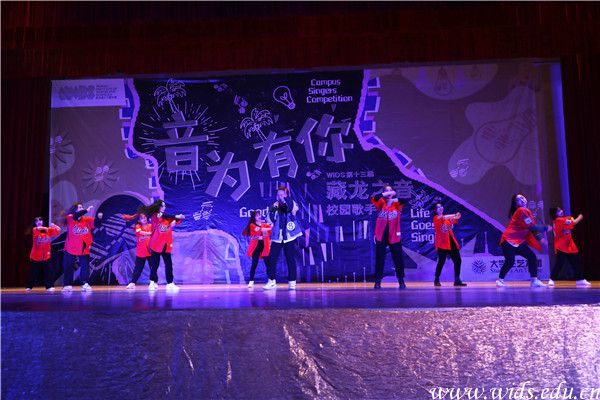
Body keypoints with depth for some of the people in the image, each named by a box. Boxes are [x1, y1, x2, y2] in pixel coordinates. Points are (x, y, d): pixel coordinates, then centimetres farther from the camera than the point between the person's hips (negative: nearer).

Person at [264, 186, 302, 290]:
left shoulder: (292, 204, 0)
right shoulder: (275, 206, 7)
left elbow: (294, 209, -24)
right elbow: (270, 221, 1)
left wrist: (286, 197, -29)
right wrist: (272, 210, -14)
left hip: (290, 237, -2)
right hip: (277, 237, 2)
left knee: (291, 260, 0)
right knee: (272, 259, 0)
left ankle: (292, 282, 10)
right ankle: (272, 281, 13)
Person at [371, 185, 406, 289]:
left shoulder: (397, 205, 6)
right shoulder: (381, 204, 5)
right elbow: (374, 199, -16)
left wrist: (394, 195, -24)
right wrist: (385, 194, -24)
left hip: (394, 236, 1)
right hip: (381, 235, -1)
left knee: (398, 259, 5)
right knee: (379, 259, 4)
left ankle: (401, 281, 17)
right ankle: (377, 281, 12)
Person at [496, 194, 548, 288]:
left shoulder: (527, 211, 14)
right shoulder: (521, 211, -14)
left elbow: (532, 228, 12)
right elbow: (531, 227, -16)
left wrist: (539, 238, 0)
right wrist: (545, 228, -5)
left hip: (519, 242, 9)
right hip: (509, 241, -9)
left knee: (532, 257, 1)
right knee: (510, 262, -13)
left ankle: (534, 281, 6)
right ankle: (500, 280, 3)